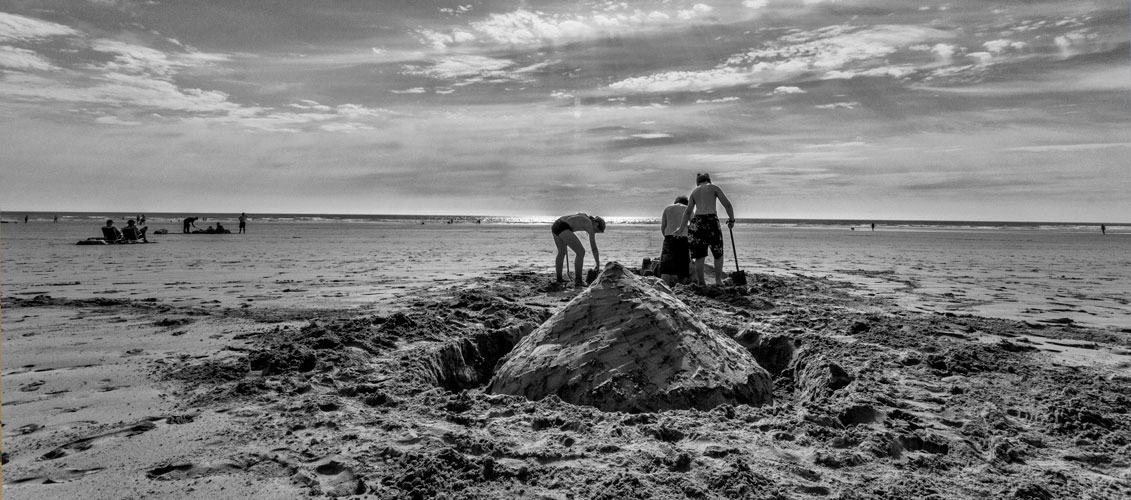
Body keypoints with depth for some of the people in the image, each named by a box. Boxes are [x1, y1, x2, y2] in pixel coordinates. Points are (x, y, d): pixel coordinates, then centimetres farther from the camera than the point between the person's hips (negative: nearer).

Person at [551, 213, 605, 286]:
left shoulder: (583, 216, 27)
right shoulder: (590, 226, 4)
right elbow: (594, 248, 2)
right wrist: (598, 266, 6)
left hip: (555, 225, 9)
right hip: (562, 228, -9)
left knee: (561, 252, 27)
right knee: (581, 252, -3)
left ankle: (559, 279, 35)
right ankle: (578, 280, -4)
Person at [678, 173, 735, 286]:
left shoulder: (694, 192, 18)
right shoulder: (714, 188, 10)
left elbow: (688, 211, 10)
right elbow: (727, 204, 3)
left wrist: (681, 230, 9)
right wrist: (731, 219, 17)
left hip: (696, 221, 3)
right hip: (711, 220, -3)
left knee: (699, 256, 7)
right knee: (718, 254, 12)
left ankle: (701, 282, 6)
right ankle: (718, 280, 6)